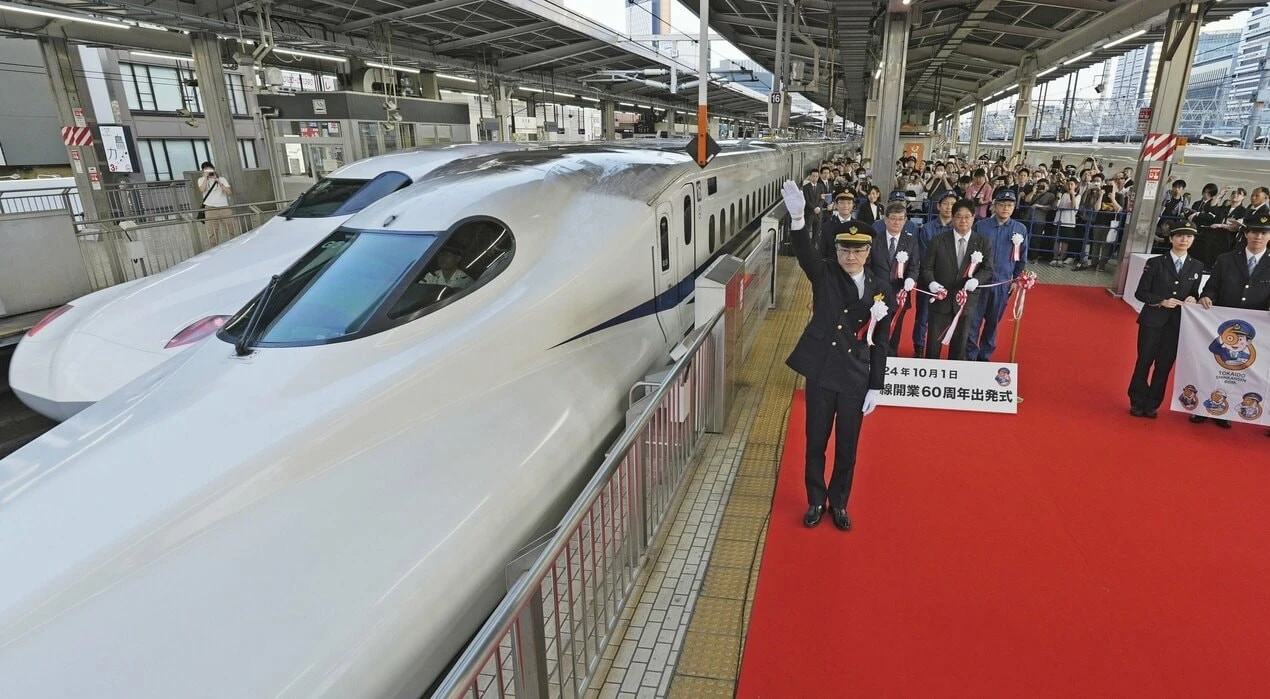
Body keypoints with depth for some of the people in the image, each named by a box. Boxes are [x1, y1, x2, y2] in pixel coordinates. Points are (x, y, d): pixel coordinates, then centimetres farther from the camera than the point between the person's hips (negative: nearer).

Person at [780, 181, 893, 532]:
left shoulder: (881, 289, -1)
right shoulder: (824, 274, -4)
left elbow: (881, 343, 2)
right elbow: (804, 252, -26)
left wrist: (876, 387, 1)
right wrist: (797, 217, -45)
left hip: (856, 378, 1)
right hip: (821, 372, -1)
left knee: (847, 447, 13)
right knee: (816, 442, 11)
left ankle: (839, 503, 34)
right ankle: (816, 502, 31)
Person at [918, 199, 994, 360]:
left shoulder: (983, 242, 1)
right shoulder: (938, 241, -1)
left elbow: (987, 269, 0)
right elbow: (927, 267, -2)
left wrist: (976, 280, -22)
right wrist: (931, 282, -22)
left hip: (966, 301, 1)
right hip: (941, 299, -1)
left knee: (960, 343, 12)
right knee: (934, 342, 5)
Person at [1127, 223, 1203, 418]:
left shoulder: (1197, 267, 5)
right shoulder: (1155, 262, -4)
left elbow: (1194, 293, 12)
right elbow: (1140, 293, -5)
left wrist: (1193, 299, -10)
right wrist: (1161, 301, -19)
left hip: (1178, 324, 3)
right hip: (1152, 320, -3)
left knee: (1164, 365, 8)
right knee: (1144, 362, 4)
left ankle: (1152, 405, 19)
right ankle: (1137, 403, 16)